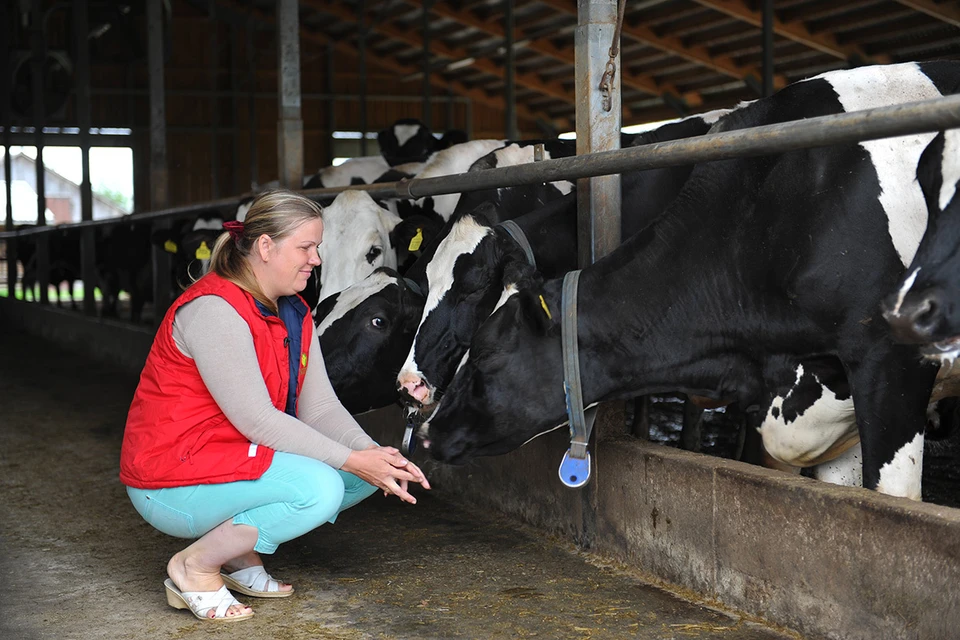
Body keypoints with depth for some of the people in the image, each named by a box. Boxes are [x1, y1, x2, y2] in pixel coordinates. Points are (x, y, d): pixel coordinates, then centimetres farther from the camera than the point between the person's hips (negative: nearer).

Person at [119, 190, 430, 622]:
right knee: (319, 488, -29)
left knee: (366, 471, 1)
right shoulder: (212, 309, -21)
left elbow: (320, 407, 2)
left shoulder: (295, 315, 7)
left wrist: (374, 455, -17)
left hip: (237, 456, 9)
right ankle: (196, 566, -10)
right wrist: (352, 460, -26)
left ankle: (240, 554, 9)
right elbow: (257, 421, -25)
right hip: (173, 485, -9)